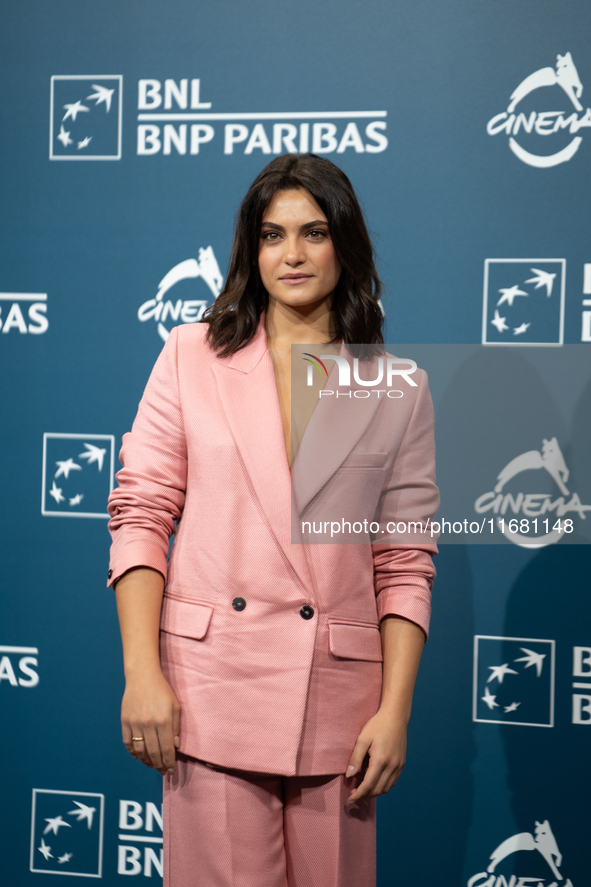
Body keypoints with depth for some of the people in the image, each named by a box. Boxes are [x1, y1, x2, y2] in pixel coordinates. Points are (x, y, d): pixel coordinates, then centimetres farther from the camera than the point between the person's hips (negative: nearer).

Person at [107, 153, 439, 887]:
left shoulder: (399, 390, 6)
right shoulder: (191, 356, 5)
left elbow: (406, 564, 6)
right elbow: (140, 517, 2)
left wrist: (394, 711, -3)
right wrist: (142, 675, -7)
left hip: (337, 701, 1)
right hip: (212, 688, -1)